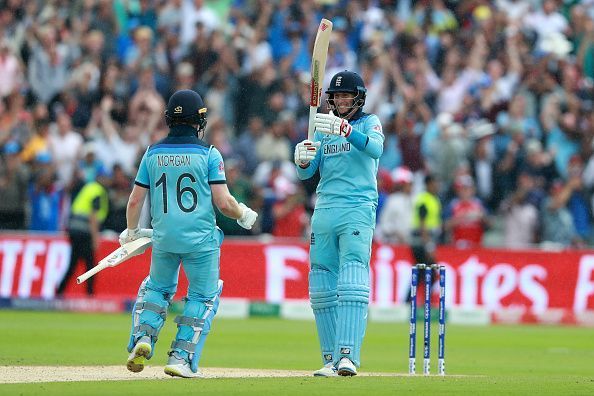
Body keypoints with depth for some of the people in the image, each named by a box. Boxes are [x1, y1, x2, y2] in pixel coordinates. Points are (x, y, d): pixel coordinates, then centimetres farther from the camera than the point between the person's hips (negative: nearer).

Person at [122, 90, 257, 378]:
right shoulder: (208, 154, -6)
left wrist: (131, 232, 22)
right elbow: (223, 202, -9)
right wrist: (244, 215, 11)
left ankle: (142, 337, 1)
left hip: (163, 238, 3)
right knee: (203, 296, 12)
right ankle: (181, 358, 4)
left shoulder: (153, 153, 4)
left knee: (157, 287, 24)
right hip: (201, 240, -3)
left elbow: (135, 201, 5)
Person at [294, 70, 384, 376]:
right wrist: (302, 158, -12)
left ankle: (348, 355, -25)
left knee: (352, 285, -17)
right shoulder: (323, 128, 18)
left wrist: (344, 130, -33)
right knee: (322, 289, 1)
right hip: (324, 211, 5)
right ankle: (331, 359, 5)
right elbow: (305, 173, 12)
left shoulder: (369, 123, 5)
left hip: (358, 210, -5)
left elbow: (375, 148, -18)